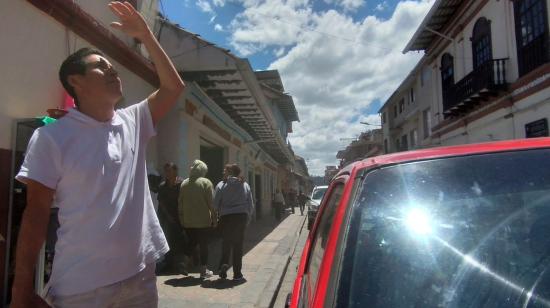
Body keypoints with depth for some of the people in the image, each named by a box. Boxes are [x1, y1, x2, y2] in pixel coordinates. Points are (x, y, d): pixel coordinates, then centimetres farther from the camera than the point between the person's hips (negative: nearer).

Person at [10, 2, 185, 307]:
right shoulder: (51, 137, -8)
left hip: (140, 274, 5)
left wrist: (145, 34, 1)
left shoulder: (134, 122, 6)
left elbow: (173, 86, 6)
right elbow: (36, 212, -7)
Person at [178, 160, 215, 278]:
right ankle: (204, 270, 12)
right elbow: (211, 202, -11)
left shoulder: (184, 183, 6)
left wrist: (181, 218, 16)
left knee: (192, 241, 21)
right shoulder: (206, 182, -8)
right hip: (203, 221, -4)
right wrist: (214, 218, -4)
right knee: (203, 244, 6)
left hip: (188, 221, 4)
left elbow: (180, 203, 9)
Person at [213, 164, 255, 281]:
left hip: (226, 218, -1)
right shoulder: (245, 185, 4)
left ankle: (224, 263, -6)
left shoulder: (221, 185, -3)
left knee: (226, 243, 14)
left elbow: (215, 204, -4)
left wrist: (217, 215, 12)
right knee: (238, 245, 8)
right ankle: (237, 274, 13)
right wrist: (248, 219, 16)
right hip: (241, 217, 1)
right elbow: (251, 205, 8)